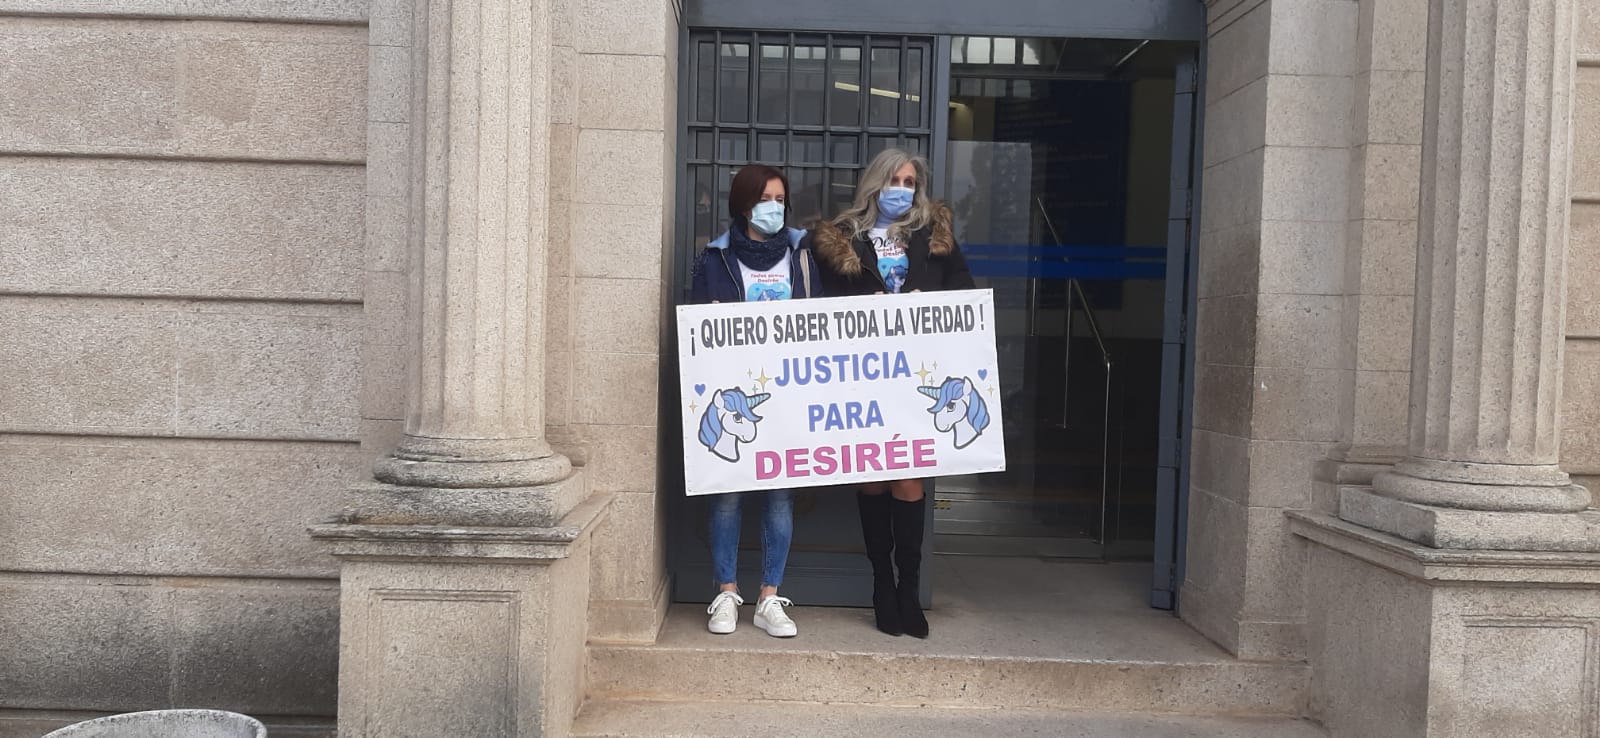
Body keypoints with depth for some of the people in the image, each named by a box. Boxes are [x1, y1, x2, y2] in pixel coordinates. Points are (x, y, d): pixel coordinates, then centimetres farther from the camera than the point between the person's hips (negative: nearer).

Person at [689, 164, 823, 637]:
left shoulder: (799, 255, 12)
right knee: (727, 493, 1)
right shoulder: (716, 259, 6)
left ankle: (770, 600, 11)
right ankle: (726, 595, 14)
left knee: (781, 495, 1)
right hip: (730, 393, -1)